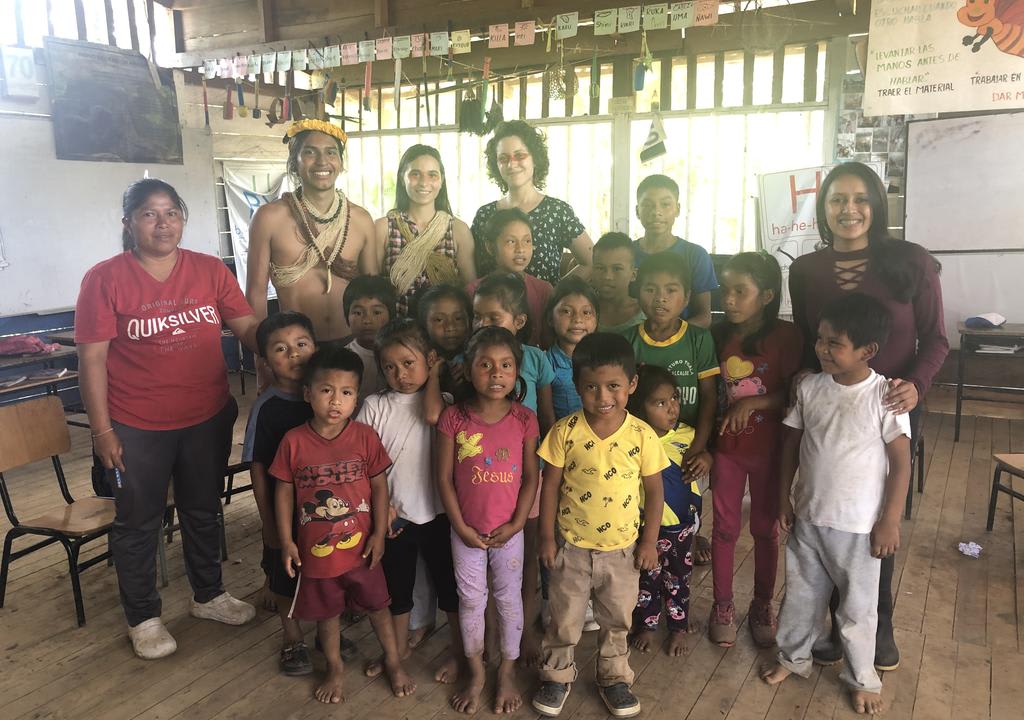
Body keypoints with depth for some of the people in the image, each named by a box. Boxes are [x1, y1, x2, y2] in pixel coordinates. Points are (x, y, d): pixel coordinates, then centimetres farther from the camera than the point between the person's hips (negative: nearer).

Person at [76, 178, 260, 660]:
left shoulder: (210, 270, -1)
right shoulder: (104, 279, -10)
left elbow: (248, 327, -2)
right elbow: (92, 358, -9)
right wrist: (102, 430, -11)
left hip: (207, 419, 3)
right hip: (137, 429, -3)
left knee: (203, 511, 20)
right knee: (138, 523, 13)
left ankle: (208, 595, 40)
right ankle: (143, 617, 32)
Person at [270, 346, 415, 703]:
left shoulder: (365, 437, -12)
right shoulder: (294, 441, -13)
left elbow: (379, 486, -5)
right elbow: (284, 491, -4)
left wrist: (379, 533, -7)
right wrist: (286, 541, -4)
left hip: (360, 546, 0)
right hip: (315, 549, 0)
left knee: (377, 606, 17)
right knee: (327, 613, 19)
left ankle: (394, 662, 40)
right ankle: (335, 668, 43)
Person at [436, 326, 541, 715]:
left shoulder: (524, 420, -10)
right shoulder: (454, 418, -12)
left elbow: (531, 477, -5)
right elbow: (444, 478, -8)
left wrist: (516, 523, -10)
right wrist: (461, 526, -10)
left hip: (508, 530, 0)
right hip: (467, 531, 0)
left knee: (509, 599, 15)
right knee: (470, 600, 15)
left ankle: (508, 671, 36)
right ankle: (475, 672, 36)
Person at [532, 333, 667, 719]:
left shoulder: (642, 435, -13)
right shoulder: (565, 431, -15)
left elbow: (654, 490, -3)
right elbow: (550, 485, -7)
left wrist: (649, 541, -3)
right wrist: (547, 537, -5)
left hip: (622, 549, 1)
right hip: (572, 546, 0)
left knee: (617, 621, 19)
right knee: (564, 619, 16)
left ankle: (614, 677, 41)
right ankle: (557, 676, 39)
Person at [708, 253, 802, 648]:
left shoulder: (785, 336, -12)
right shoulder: (717, 335, -3)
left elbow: (794, 393, -13)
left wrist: (753, 402, -26)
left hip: (768, 448, -2)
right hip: (725, 446, 2)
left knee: (765, 528, 13)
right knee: (725, 527, 11)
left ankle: (762, 605, 32)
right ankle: (723, 606, 27)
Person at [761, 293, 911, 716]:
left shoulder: (884, 396, -16)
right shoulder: (810, 387, -5)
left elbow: (901, 462, -11)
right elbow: (791, 444, 5)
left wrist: (890, 522, -11)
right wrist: (784, 498, 7)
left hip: (859, 526, -4)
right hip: (808, 517, 4)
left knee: (858, 607, 13)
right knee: (801, 594, 20)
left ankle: (861, 679, 35)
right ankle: (793, 658, 42)